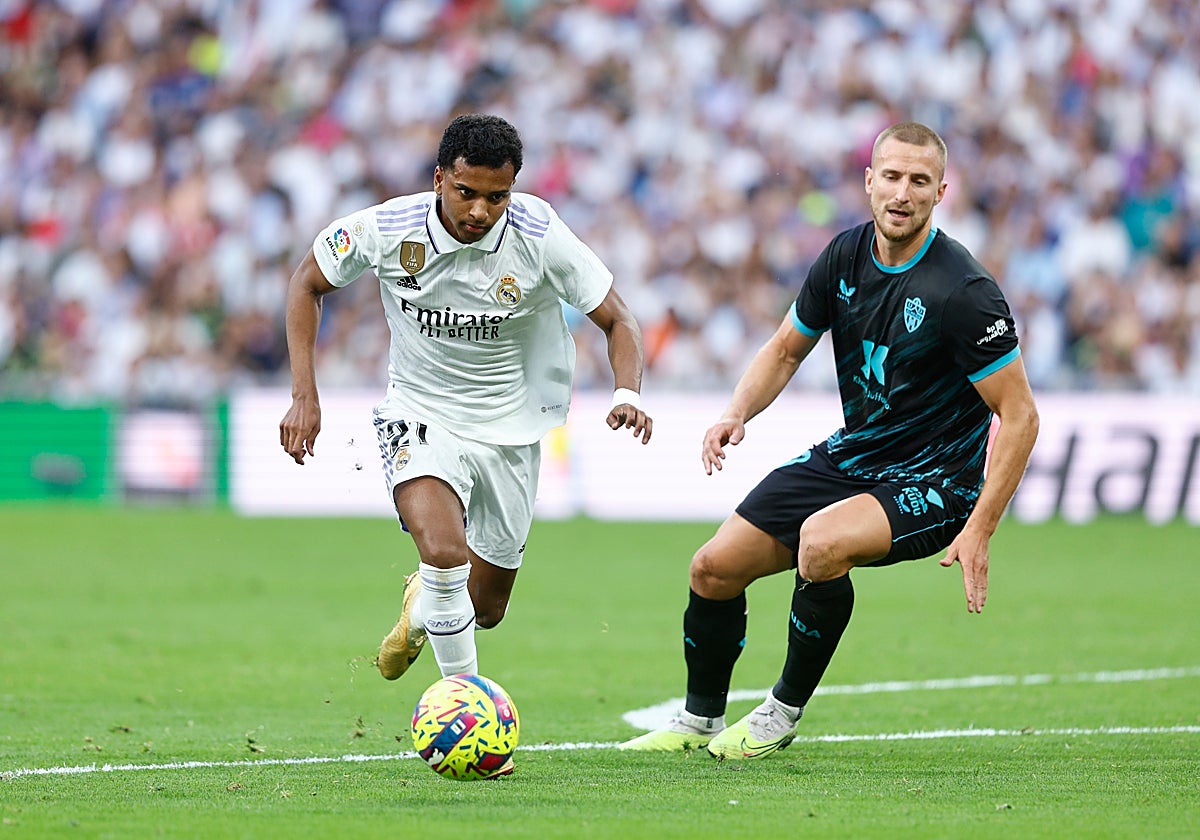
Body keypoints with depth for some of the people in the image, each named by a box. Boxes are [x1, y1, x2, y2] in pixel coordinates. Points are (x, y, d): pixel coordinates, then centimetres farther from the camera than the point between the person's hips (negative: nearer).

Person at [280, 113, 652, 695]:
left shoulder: (540, 236, -20)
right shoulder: (388, 229, -19)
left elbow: (616, 320, -11)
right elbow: (308, 283, -1)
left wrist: (626, 395, -31)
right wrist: (304, 396, -9)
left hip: (508, 428, 2)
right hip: (420, 414, -2)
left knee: (485, 608, 12)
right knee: (443, 550, -31)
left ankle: (422, 605, 50)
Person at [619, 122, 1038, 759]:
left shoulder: (963, 292, -22)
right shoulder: (846, 256, -3)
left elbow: (1019, 414, -19)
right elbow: (787, 348, 13)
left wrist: (979, 530, -25)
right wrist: (738, 413, -7)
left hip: (934, 483, -7)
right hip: (850, 455, 7)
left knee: (821, 542, -34)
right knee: (714, 569, 0)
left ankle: (785, 712, -11)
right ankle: (700, 720, 26)